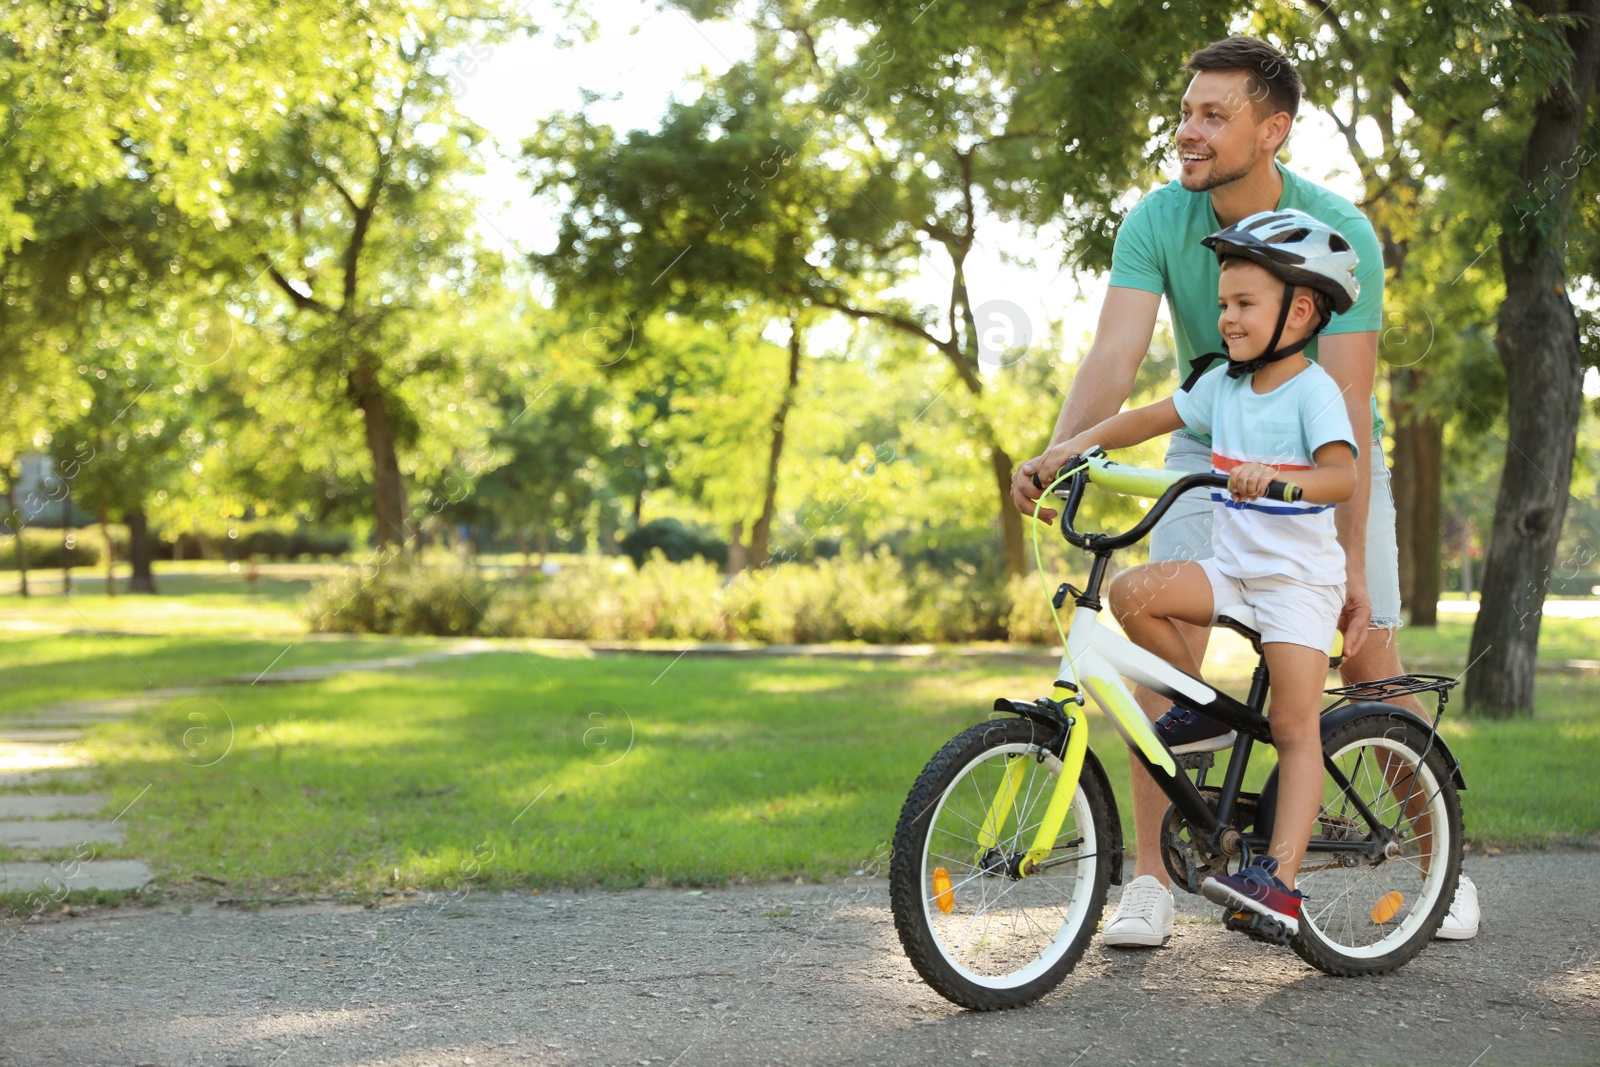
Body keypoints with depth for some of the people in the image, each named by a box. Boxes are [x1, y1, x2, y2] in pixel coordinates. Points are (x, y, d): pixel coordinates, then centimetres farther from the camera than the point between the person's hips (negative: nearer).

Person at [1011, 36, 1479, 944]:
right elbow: (1116, 356, -27)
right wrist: (1059, 452, -46)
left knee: (1370, 659, -5)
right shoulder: (1158, 222, -18)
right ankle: (1151, 884, -10)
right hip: (1212, 448, 2)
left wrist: (1351, 559, -32)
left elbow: (1346, 408, -28)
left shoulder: (1341, 233, -25)